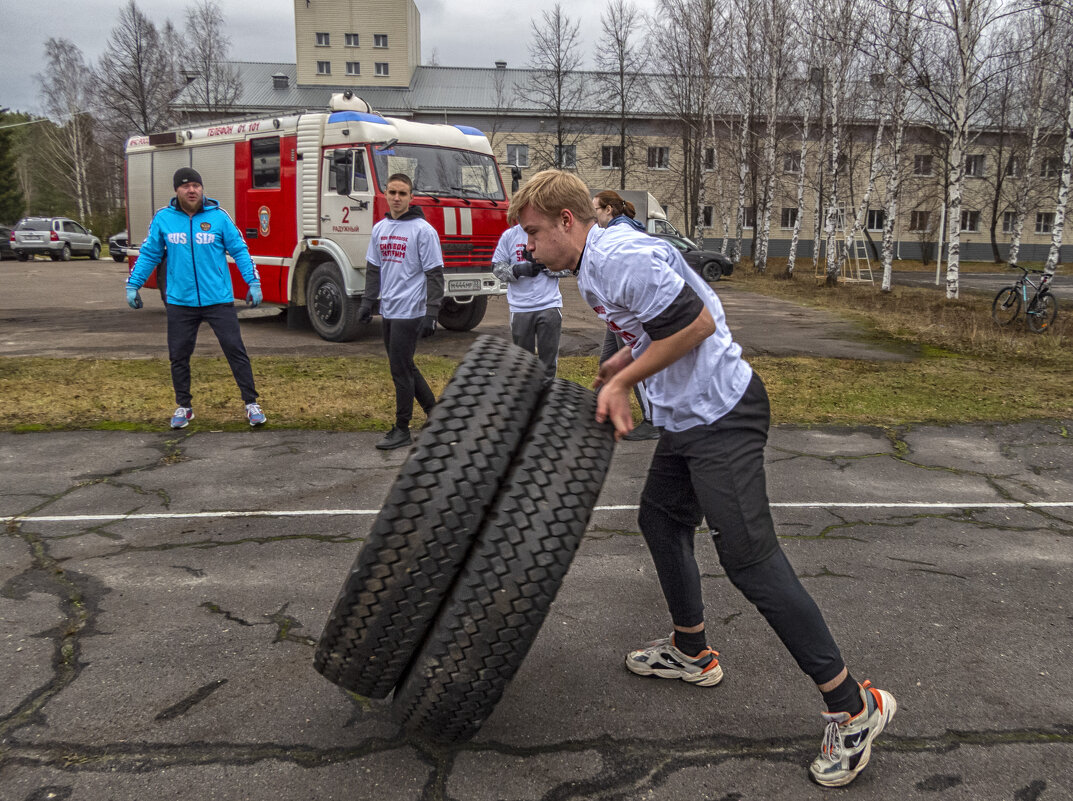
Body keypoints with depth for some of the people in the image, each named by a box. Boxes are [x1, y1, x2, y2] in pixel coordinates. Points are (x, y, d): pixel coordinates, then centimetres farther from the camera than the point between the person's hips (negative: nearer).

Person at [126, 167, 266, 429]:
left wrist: (253, 282, -5)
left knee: (235, 350, -2)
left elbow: (239, 250, 2)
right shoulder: (163, 218, 2)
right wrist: (132, 285, 8)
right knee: (178, 356, 8)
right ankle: (184, 407, 24)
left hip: (219, 300, -2)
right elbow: (148, 254, 10)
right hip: (180, 301, 2)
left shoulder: (219, 216, -2)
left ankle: (251, 403, 7)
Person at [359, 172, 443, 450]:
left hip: (410, 311, -7)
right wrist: (367, 302, 10)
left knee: (400, 369, -5)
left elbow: (434, 275, -11)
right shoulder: (379, 229, 12)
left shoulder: (423, 230, -9)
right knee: (404, 367, 13)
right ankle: (434, 410, 28)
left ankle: (402, 430, 5)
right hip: (388, 311, 7)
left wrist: (431, 314, -17)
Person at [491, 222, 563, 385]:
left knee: (549, 354, 4)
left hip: (549, 306, -1)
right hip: (520, 308, 1)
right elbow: (497, 267, 2)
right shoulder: (510, 235, 3)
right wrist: (518, 270, -16)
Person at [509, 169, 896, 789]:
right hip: (688, 416, 11)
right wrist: (615, 368, 14)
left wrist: (621, 382, -14)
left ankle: (854, 706, -1)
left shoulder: (619, 256, -19)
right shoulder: (595, 265, 14)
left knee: (748, 554, -11)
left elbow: (697, 323, -22)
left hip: (723, 416, -11)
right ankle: (692, 652, 37)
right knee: (661, 521, 19)